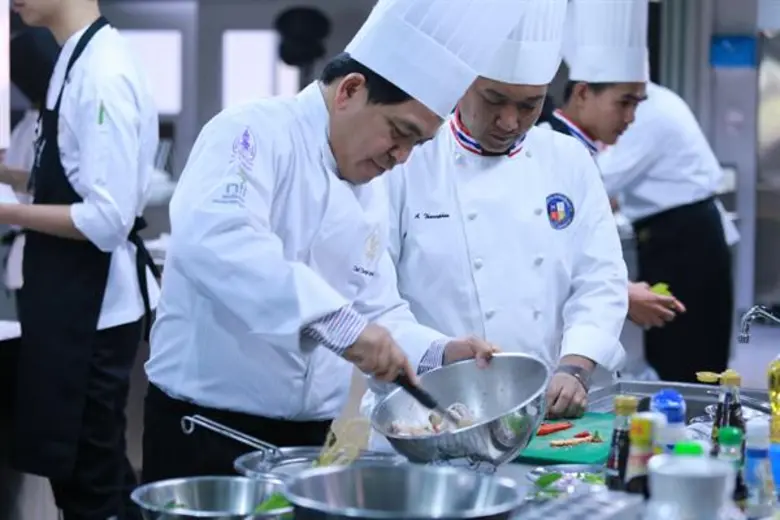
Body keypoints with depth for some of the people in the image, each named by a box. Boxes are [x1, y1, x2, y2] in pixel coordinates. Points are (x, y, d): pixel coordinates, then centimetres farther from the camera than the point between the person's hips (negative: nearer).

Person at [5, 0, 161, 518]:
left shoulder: (102, 74, -20)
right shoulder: (81, 61, 9)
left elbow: (108, 219, -23)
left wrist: (7, 212, -18)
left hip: (91, 305, -9)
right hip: (73, 299, 9)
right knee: (78, 469, 19)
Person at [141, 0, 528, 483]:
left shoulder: (370, 191, 10)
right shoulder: (256, 133, -15)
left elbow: (375, 308, 17)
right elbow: (211, 237, -34)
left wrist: (440, 353, -2)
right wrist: (338, 322, -37)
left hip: (306, 436, 8)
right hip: (208, 431, -7)